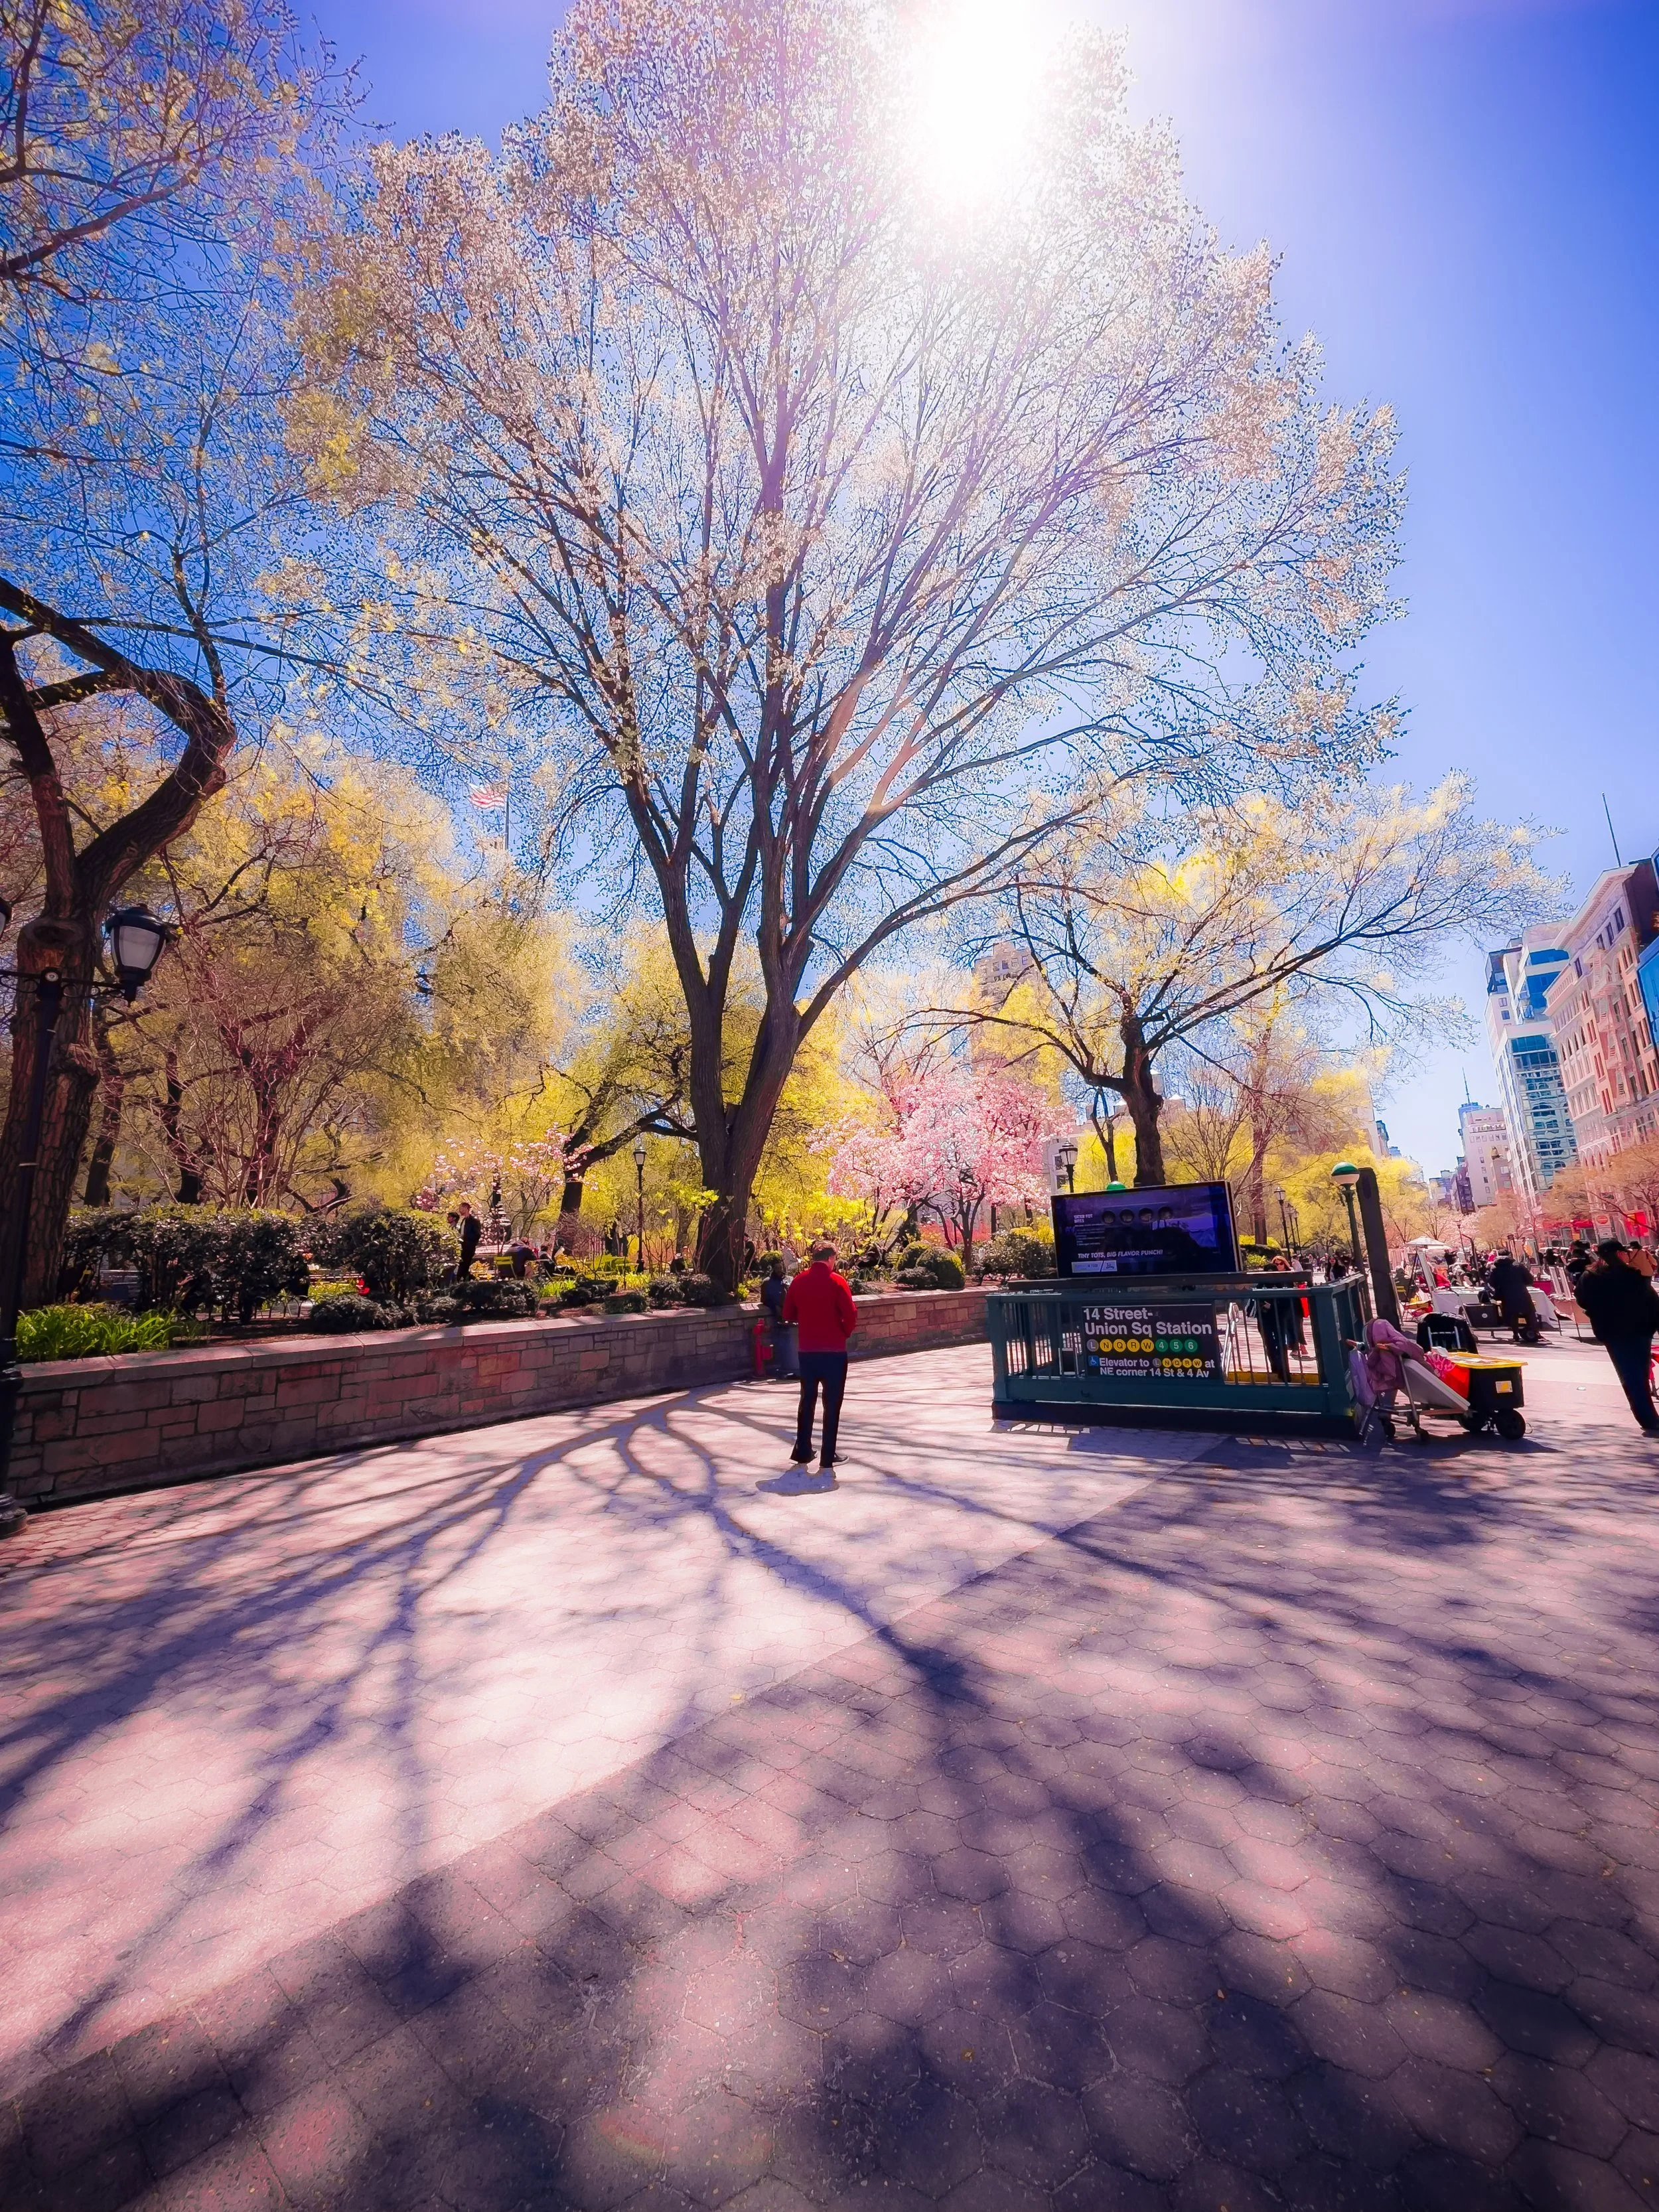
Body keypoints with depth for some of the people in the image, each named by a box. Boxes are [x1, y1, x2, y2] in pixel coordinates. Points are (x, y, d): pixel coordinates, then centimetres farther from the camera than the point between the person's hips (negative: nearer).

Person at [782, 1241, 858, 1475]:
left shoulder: (799, 1281, 1)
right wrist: (845, 1333, 5)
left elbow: (789, 1315, 6)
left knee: (807, 1401, 16)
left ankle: (803, 1452, 22)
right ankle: (828, 1456, 9)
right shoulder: (836, 1281, -11)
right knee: (832, 1404, 6)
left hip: (807, 1350, 4)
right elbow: (851, 1315, -14)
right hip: (834, 1351, -4)